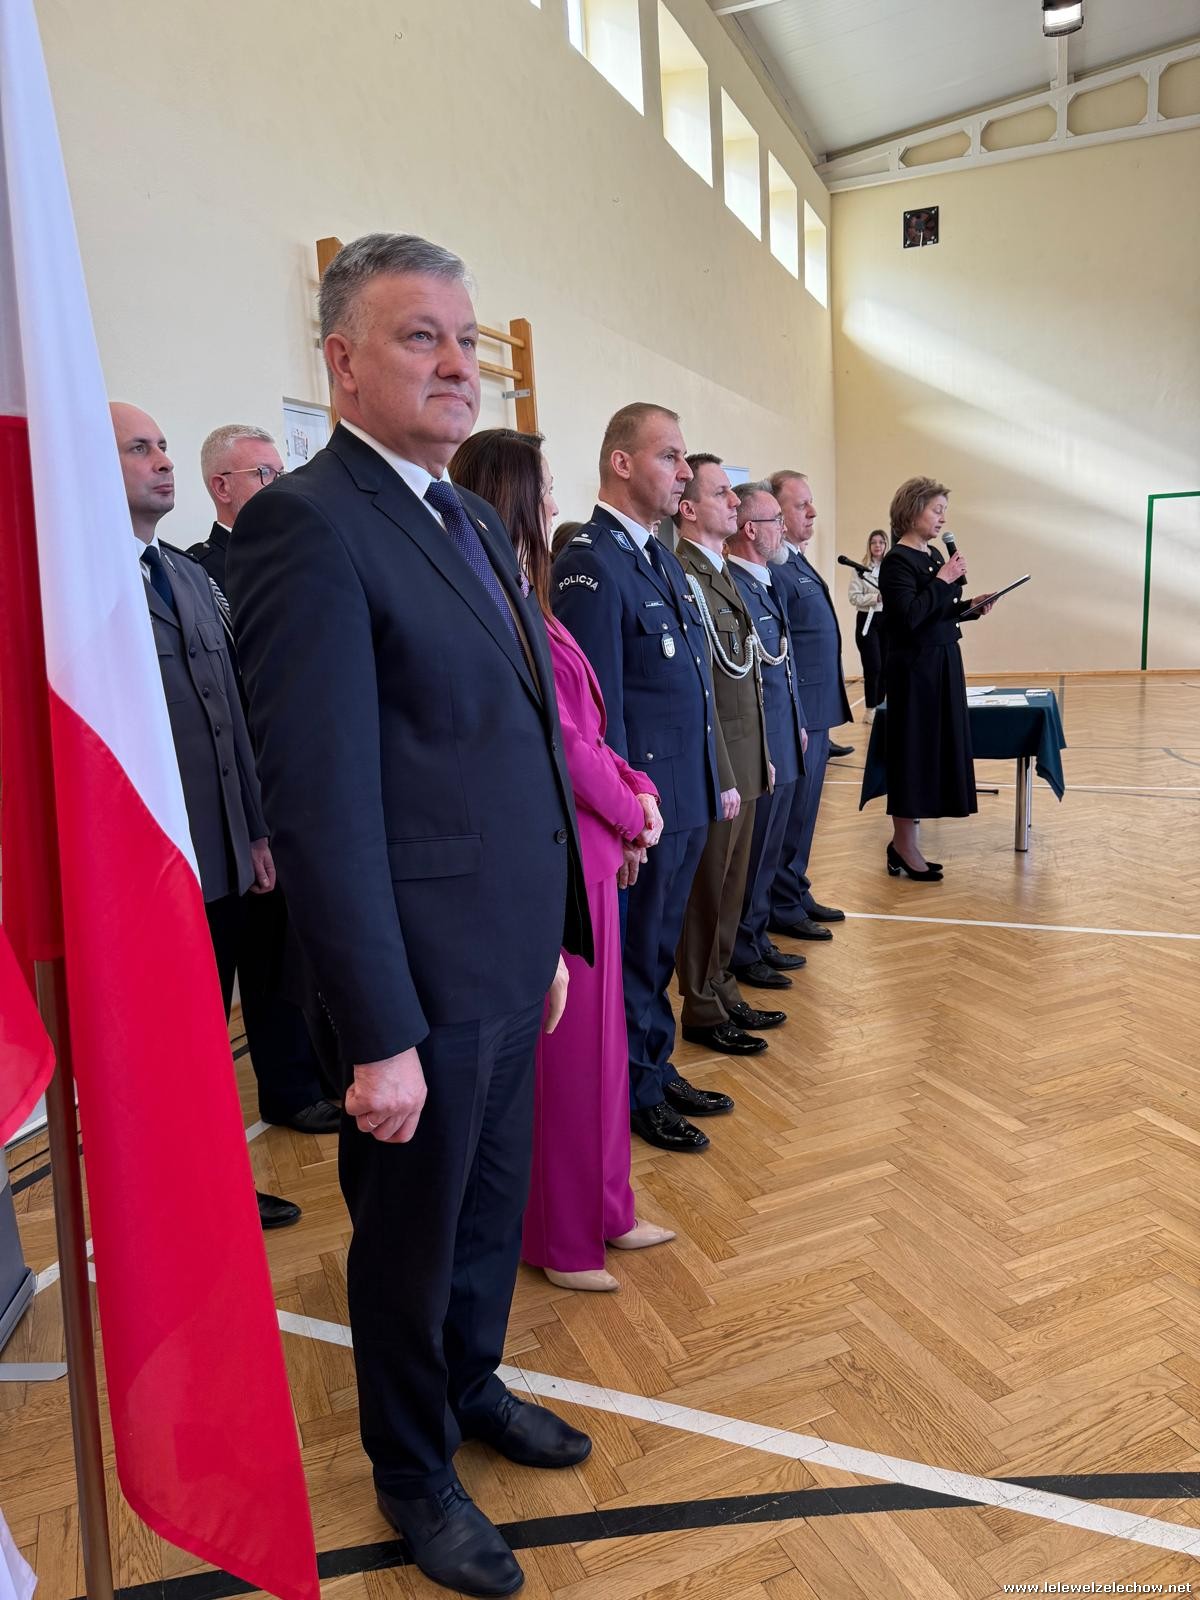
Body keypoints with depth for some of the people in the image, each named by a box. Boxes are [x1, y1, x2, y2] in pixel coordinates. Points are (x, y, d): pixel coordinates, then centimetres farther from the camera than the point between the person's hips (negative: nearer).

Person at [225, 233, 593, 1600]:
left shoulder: (471, 519, 12)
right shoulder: (307, 524, -16)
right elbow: (323, 804, -21)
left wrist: (553, 929, 15)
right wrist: (378, 1036, -20)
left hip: (510, 952, 8)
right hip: (421, 969, -8)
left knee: (492, 1206, 25)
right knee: (412, 1239, 15)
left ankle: (471, 1385, 52)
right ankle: (412, 1469, 42)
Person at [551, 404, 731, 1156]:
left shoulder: (662, 558, 13)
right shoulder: (592, 564, -16)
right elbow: (599, 705, -19)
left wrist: (717, 779, 17)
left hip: (688, 796, 9)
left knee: (659, 950, 20)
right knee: (636, 957, 8)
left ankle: (659, 1069, 36)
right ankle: (635, 1094, 25)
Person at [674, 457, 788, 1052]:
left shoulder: (723, 573, 14)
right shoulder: (684, 577, -16)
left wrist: (760, 758, 16)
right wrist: (721, 777, -18)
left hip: (744, 762, 9)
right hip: (716, 767, -9)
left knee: (729, 889, 17)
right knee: (707, 892, 4)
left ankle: (722, 992, 32)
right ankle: (702, 1012, 19)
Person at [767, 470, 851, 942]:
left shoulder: (798, 563, 16)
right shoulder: (775, 570, -17)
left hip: (817, 707, 10)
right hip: (795, 709, -10)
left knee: (802, 810, 17)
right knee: (789, 812, 0)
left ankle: (796, 892, 29)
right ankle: (782, 908, 12)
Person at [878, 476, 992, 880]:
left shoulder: (934, 556, 13)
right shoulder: (897, 560, -13)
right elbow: (909, 616, -23)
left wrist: (970, 606, 3)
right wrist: (943, 580, -17)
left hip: (942, 664, 9)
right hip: (915, 668, -9)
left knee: (936, 748, 11)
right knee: (914, 751, -3)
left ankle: (903, 842, 19)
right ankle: (905, 846, 9)